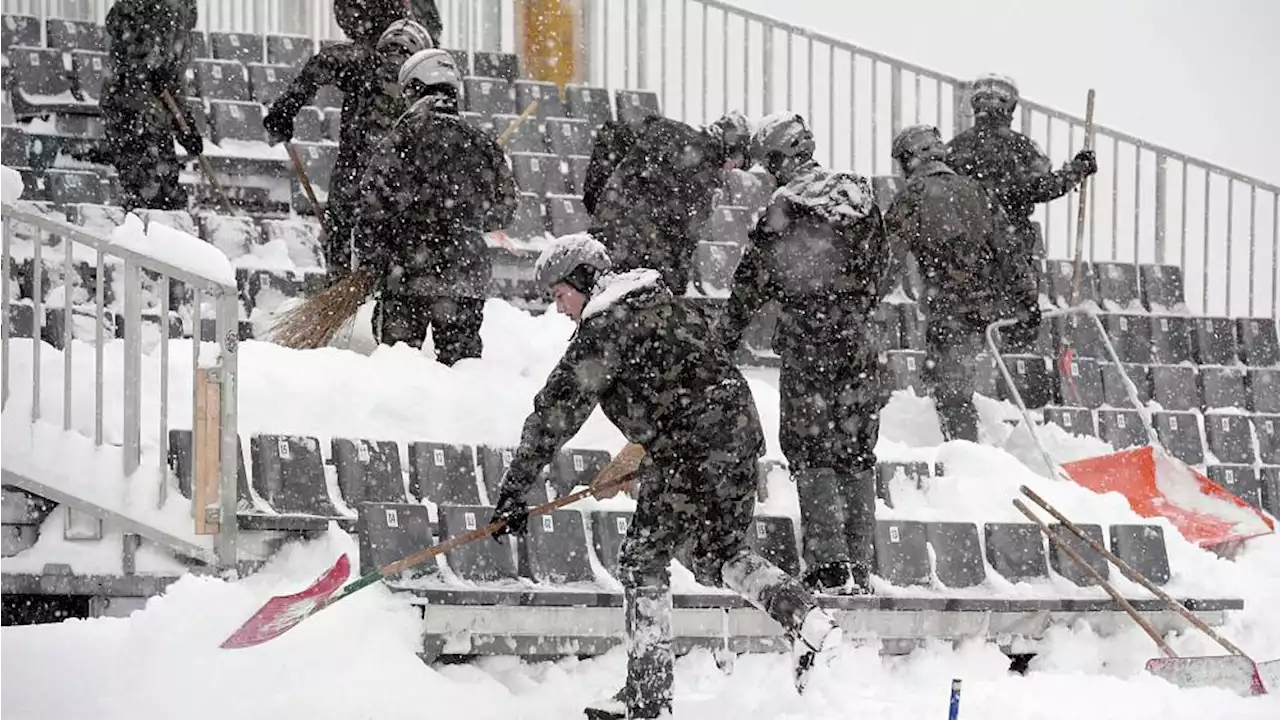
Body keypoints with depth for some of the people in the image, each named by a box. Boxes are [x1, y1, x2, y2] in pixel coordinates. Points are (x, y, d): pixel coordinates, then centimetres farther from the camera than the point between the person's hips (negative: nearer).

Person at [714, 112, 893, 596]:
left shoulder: (783, 208, -10)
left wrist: (724, 339, 8)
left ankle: (829, 564, -10)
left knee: (810, 449, 0)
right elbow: (884, 271, 12)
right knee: (857, 454, 12)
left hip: (807, 340, -5)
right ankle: (860, 567, 12)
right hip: (859, 339, 5)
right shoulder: (859, 194, 5)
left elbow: (751, 283, -4)